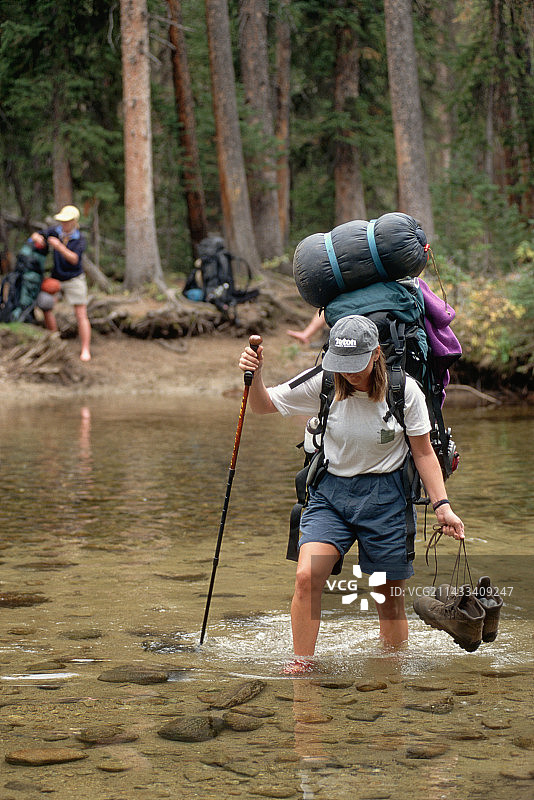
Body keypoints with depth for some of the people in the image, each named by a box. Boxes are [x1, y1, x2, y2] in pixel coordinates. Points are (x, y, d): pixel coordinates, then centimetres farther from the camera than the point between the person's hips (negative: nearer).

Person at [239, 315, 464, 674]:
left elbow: (424, 452, -2)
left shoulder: (404, 389, -11)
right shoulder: (323, 384, -8)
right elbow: (264, 405, 1)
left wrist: (442, 505, -8)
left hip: (384, 497, -1)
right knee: (307, 577, -19)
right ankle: (302, 664, -2)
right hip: (331, 493, 1)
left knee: (390, 597, 5)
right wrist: (255, 375, -20)